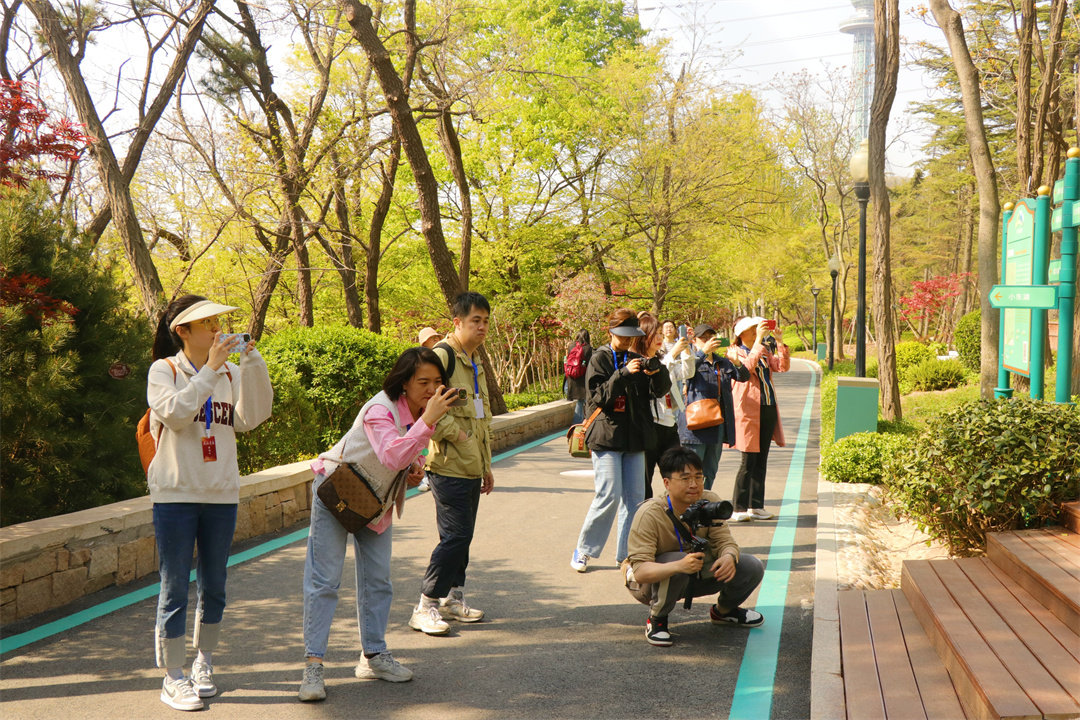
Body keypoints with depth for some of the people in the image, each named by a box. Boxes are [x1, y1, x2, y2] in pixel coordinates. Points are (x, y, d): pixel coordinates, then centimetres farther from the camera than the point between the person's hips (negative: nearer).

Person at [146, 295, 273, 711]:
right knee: (175, 588, 0)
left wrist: (252, 365, -12)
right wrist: (210, 369, -20)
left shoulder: (230, 373, 8)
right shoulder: (164, 370, -2)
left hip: (221, 493, 4)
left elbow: (251, 418, -5)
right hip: (176, 493, -4)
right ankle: (173, 678, 10)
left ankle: (203, 665, 28)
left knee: (213, 586, 12)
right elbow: (175, 412, -20)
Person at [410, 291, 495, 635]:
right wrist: (454, 433, -18)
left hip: (471, 466, 9)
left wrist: (486, 464, 24)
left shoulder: (475, 361, 18)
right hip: (449, 465, -9)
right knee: (455, 535, -9)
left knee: (461, 535, 14)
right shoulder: (442, 356, -12)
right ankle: (426, 607, 0)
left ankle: (453, 599, 25)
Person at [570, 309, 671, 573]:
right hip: (607, 436, -5)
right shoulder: (600, 358, -2)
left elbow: (660, 391, 7)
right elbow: (599, 397, -12)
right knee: (609, 496, -10)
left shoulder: (637, 359, 13)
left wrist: (658, 372, -15)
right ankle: (583, 550, 5)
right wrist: (624, 373, -24)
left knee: (635, 497, 4)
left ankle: (626, 552, 14)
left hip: (634, 438, 6)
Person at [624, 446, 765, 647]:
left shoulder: (710, 502, -14)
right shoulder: (649, 514, -30)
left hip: (695, 577, 5)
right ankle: (656, 620, -12)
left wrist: (729, 557, -42)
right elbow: (640, 571, -37)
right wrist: (679, 566, -55)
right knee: (678, 564, -39)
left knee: (752, 567, -12)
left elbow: (725, 541, -16)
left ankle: (723, 611, 19)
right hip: (651, 583, -5)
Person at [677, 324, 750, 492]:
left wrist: (737, 364, -11)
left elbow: (744, 377, 10)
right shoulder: (693, 360, 1)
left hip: (719, 420, 6)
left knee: (710, 470, 12)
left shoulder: (723, 363, 18)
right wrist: (703, 352, -33)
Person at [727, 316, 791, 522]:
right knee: (748, 462, -7)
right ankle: (739, 508, 0)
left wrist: (779, 342, -2)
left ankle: (756, 505, 18)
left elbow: (784, 367, 5)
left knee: (761, 460, 10)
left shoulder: (765, 353, 18)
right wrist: (759, 340, -20)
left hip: (768, 410, 7)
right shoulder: (735, 352, -1)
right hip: (749, 410, -7)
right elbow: (748, 367, -21)